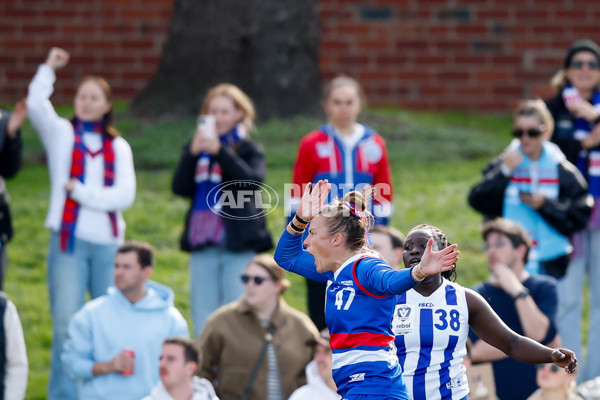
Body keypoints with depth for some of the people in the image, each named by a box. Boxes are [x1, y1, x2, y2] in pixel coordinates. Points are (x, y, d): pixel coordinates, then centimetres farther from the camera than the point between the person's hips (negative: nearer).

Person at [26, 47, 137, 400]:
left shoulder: (118, 147, 12)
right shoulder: (61, 134, 8)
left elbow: (125, 195, -1)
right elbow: (36, 106, -12)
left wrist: (82, 192, -7)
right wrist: (48, 69, -13)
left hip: (108, 244, 2)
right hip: (69, 241, -2)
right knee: (67, 324, -6)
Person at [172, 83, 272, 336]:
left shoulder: (249, 150, 4)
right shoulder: (197, 148, 12)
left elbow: (253, 181, -17)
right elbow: (180, 188, -1)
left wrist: (220, 151, -23)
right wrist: (193, 154, -15)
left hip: (239, 247, -3)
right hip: (203, 244, 3)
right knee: (203, 318, 5)